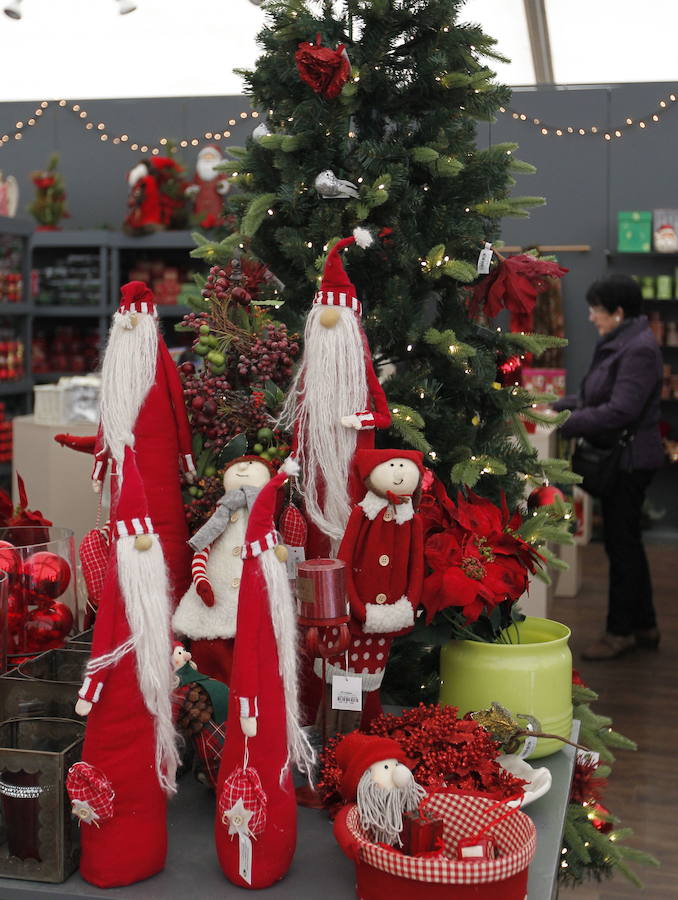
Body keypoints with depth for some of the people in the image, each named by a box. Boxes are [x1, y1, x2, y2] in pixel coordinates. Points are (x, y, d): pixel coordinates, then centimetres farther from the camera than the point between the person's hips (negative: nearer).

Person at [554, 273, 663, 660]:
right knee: (626, 542, 16)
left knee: (622, 544, -1)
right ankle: (644, 626, 27)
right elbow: (600, 397, 19)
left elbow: (620, 411, -26)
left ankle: (621, 631, 10)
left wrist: (566, 424, -24)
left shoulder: (639, 349, -19)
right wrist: (563, 405, 6)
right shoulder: (619, 343, 13)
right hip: (620, 458, 10)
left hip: (631, 460, -10)